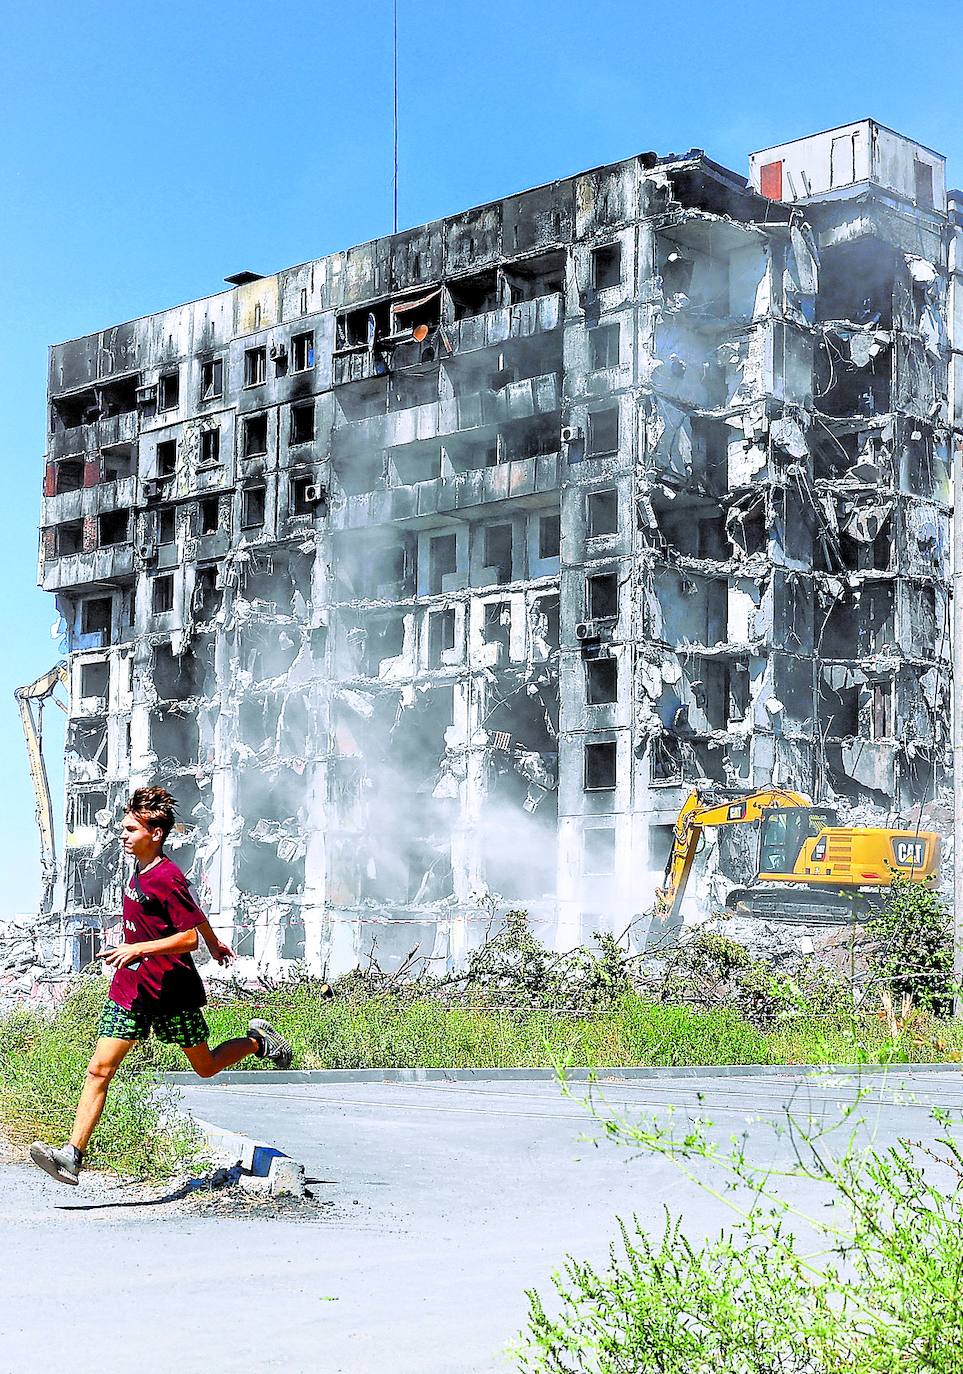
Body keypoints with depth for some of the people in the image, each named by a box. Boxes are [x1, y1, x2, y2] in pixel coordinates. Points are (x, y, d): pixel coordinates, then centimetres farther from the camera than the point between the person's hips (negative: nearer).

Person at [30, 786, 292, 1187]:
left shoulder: (167, 879, -19)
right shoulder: (139, 870, 7)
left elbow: (189, 937, -22)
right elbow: (194, 910, 21)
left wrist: (137, 949, -31)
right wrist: (215, 943, 34)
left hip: (171, 993, -7)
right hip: (129, 991, 7)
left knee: (205, 1066, 11)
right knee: (99, 1070, -5)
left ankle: (258, 1041, 38)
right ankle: (72, 1156, -8)